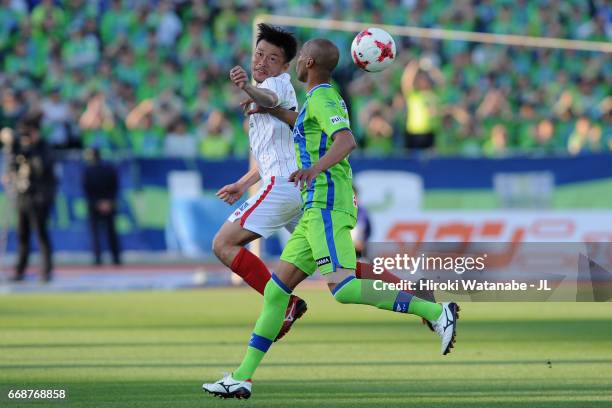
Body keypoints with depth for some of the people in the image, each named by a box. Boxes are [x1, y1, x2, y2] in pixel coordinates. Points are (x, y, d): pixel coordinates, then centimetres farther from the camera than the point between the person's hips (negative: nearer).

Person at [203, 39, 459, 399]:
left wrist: (315, 169, -43)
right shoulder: (330, 98, 21)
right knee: (277, 289, 7)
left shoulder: (321, 99, -9)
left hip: (326, 204, -10)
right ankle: (242, 377, 7)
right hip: (318, 209, 10)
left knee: (343, 289, -23)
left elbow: (347, 141, -25)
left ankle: (436, 313, -23)